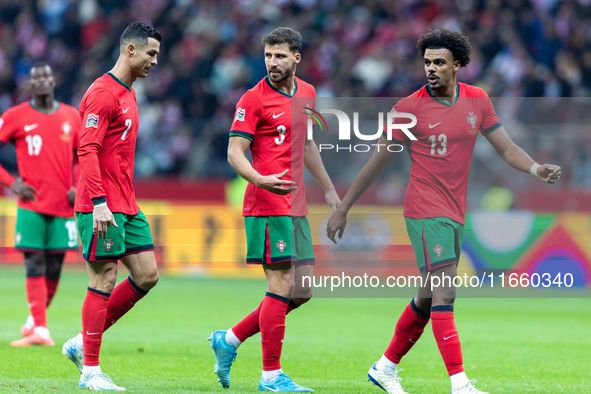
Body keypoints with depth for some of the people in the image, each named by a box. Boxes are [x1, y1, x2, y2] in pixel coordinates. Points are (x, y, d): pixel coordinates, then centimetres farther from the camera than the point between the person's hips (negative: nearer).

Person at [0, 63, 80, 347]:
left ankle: (34, 320, 22)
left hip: (62, 206, 3)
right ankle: (39, 329, -11)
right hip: (31, 205, -3)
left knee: (53, 270, 3)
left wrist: (79, 187, 5)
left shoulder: (71, 116, 10)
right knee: (34, 266, -9)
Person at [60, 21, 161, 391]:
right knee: (104, 281, -6)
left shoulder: (128, 94, 17)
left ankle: (83, 343, 14)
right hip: (104, 208, -9)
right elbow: (87, 150, -19)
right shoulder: (102, 93, -13)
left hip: (127, 207, 9)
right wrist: (99, 203, -26)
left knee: (147, 275, 5)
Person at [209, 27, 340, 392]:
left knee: (303, 291, 9)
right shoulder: (253, 99, -8)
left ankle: (230, 339, 18)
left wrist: (329, 188, 28)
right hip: (269, 207, -8)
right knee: (282, 287, -8)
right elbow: (235, 153, -12)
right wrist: (262, 180, -30)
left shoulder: (307, 93, 13)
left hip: (297, 208, 8)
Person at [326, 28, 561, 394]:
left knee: (428, 299, 14)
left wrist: (537, 168, -13)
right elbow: (377, 161, -1)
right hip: (425, 212, -6)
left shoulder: (477, 100, 6)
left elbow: (506, 147, 8)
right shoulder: (409, 107, -7)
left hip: (455, 214, 6)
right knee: (444, 295, -15)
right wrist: (342, 209, 2)